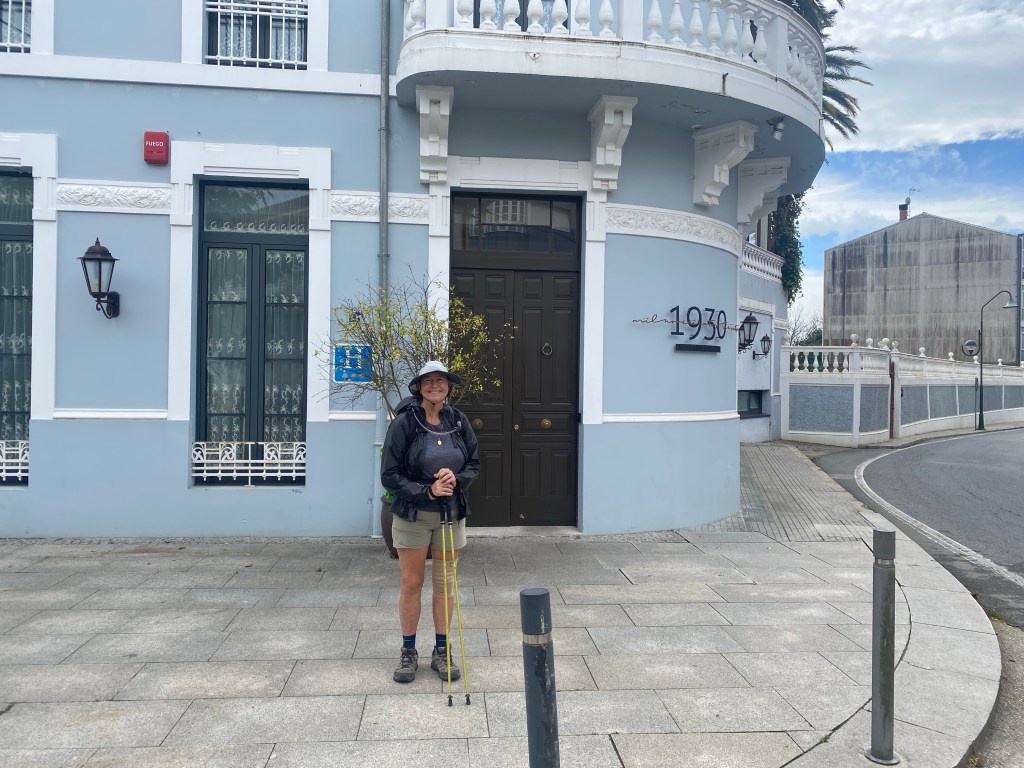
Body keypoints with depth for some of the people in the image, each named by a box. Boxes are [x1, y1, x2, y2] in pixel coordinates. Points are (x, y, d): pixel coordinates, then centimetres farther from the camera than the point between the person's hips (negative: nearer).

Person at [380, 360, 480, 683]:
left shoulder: (459, 421, -1)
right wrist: (427, 491, -20)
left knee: (445, 584, 11)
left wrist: (456, 479, -14)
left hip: (450, 514, 3)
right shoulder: (404, 422, -12)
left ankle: (442, 652, 26)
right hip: (412, 515, -3)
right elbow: (389, 475, -10)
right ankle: (408, 652, 25)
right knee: (411, 584, 7)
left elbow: (474, 464, 7)